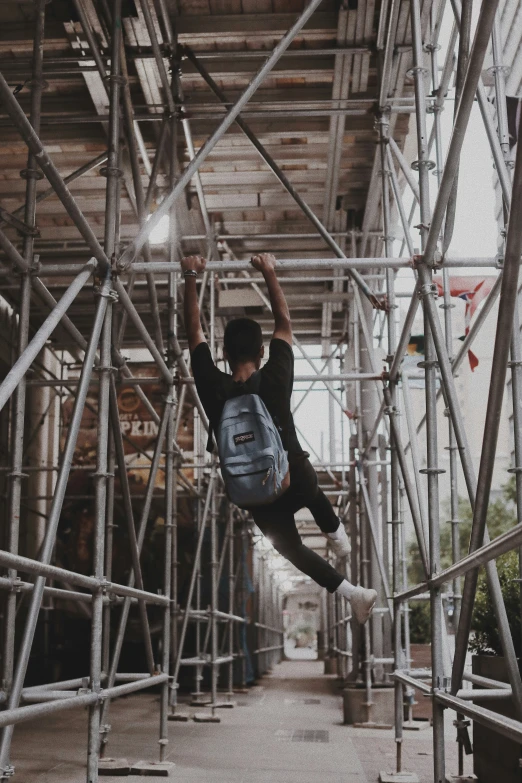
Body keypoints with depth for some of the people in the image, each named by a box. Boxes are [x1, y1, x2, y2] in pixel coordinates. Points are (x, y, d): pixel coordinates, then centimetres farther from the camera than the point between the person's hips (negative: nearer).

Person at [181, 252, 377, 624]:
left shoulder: (212, 388, -17)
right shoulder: (276, 379, -19)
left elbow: (195, 331, -7)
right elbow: (285, 323, -4)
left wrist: (191, 278, -2)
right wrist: (270, 274, 1)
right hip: (295, 480, 0)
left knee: (291, 547, 21)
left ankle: (352, 592, 13)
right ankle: (336, 531, 39)